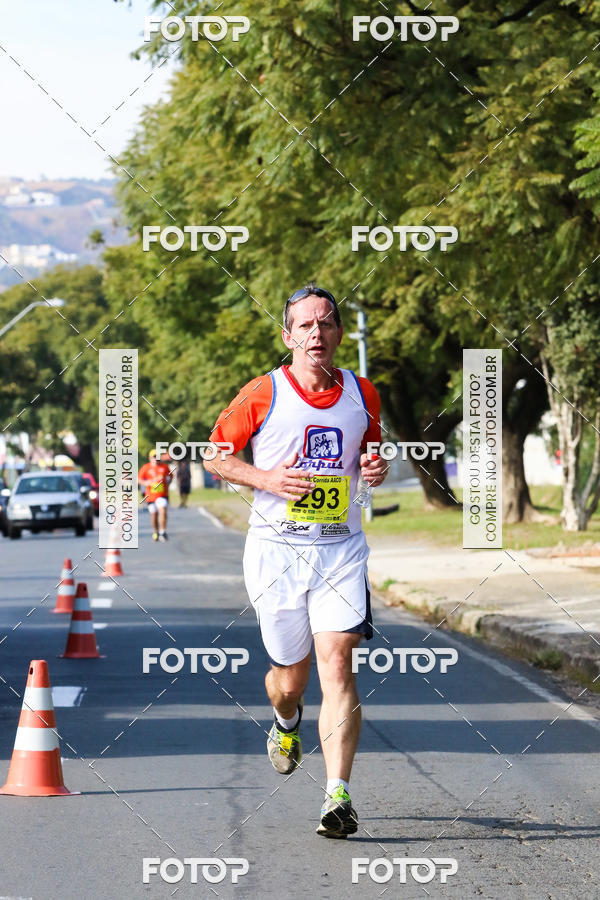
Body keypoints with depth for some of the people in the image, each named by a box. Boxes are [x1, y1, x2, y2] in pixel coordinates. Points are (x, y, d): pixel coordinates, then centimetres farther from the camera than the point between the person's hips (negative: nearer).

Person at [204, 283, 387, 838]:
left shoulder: (362, 395, 5)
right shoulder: (263, 394, -3)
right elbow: (215, 456, 5)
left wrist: (377, 468, -1)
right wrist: (266, 478, -11)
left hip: (340, 547, 1)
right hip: (276, 547, -1)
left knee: (336, 663, -15)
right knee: (291, 676, 7)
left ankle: (339, 797, -18)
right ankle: (286, 725, 46)